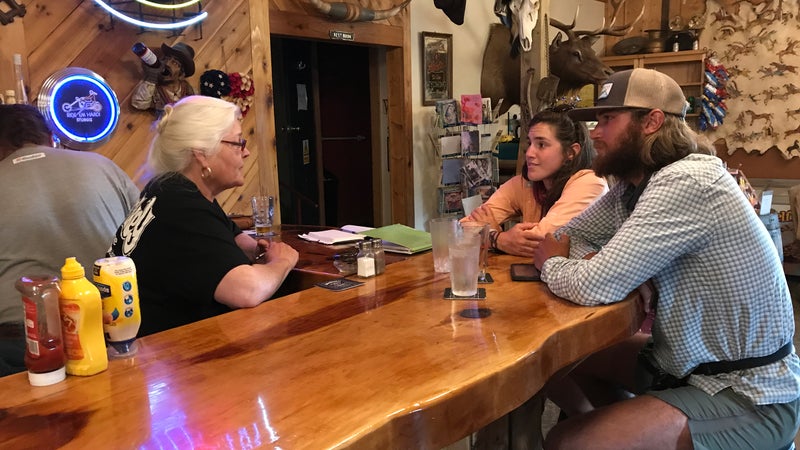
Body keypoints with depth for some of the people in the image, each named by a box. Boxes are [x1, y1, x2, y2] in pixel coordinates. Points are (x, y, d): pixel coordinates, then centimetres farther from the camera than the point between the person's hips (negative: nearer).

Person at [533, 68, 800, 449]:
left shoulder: (686, 183, -26)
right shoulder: (634, 184, 2)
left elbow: (594, 287, -30)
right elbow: (568, 237, 10)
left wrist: (551, 264, -8)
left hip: (747, 394, -9)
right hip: (687, 361, 9)